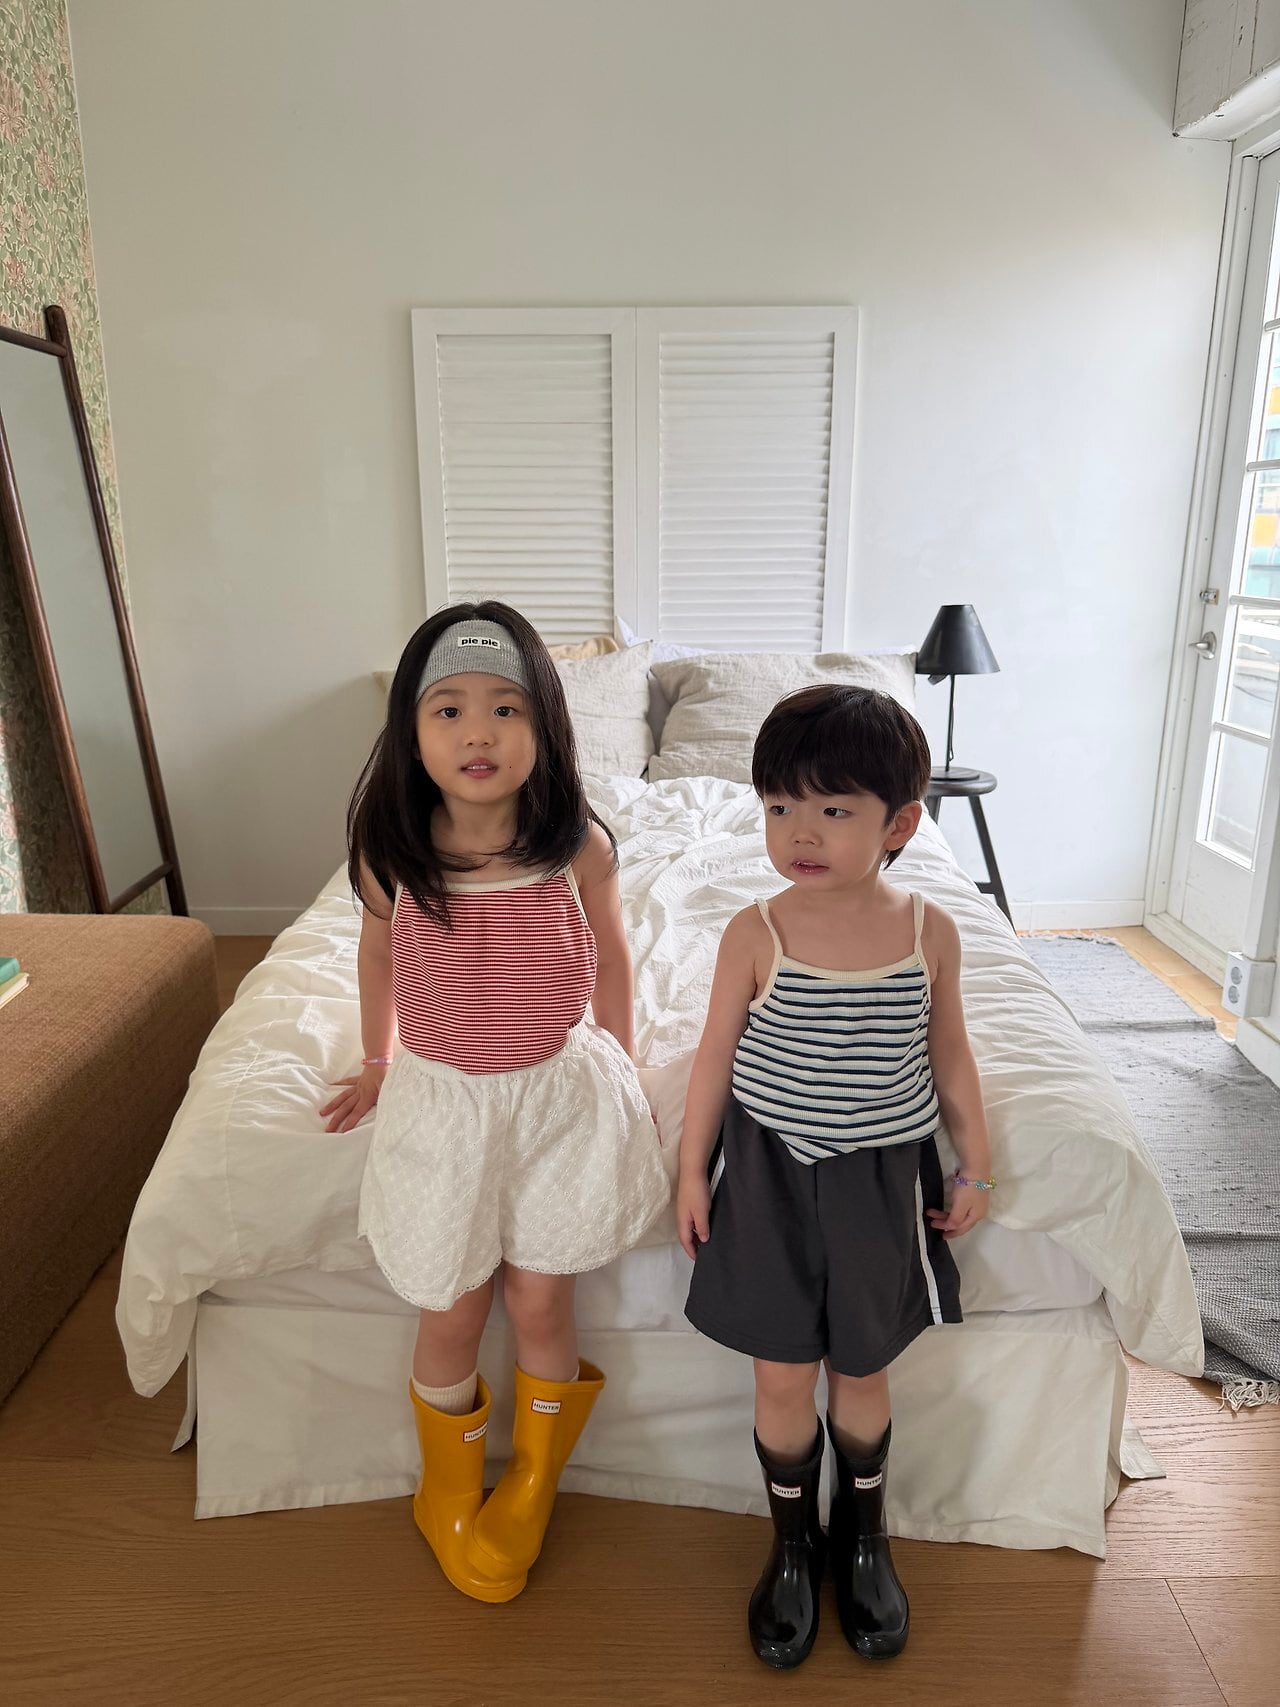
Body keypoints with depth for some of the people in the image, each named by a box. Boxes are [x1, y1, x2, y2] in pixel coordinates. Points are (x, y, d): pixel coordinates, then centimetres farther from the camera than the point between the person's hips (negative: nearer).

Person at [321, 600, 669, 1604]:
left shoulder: (577, 845, -16)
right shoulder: (391, 847, -14)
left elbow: (611, 956, 1)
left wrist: (621, 1070, 10)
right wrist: (380, 1065, 17)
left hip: (559, 1091, 0)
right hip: (442, 1100, 1)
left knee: (540, 1303, 11)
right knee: (451, 1316, 11)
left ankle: (531, 1490, 41)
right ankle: (450, 1493, 42)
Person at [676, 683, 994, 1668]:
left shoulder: (931, 931, -10)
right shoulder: (756, 935, -15)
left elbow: (949, 1053, 3)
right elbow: (717, 1055, -5)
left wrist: (976, 1165, 8)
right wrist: (693, 1171, 0)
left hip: (883, 1178, 1)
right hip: (771, 1175, -1)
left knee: (864, 1372, 18)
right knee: (784, 1376, 12)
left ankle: (863, 1536, 45)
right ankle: (793, 1545, 38)